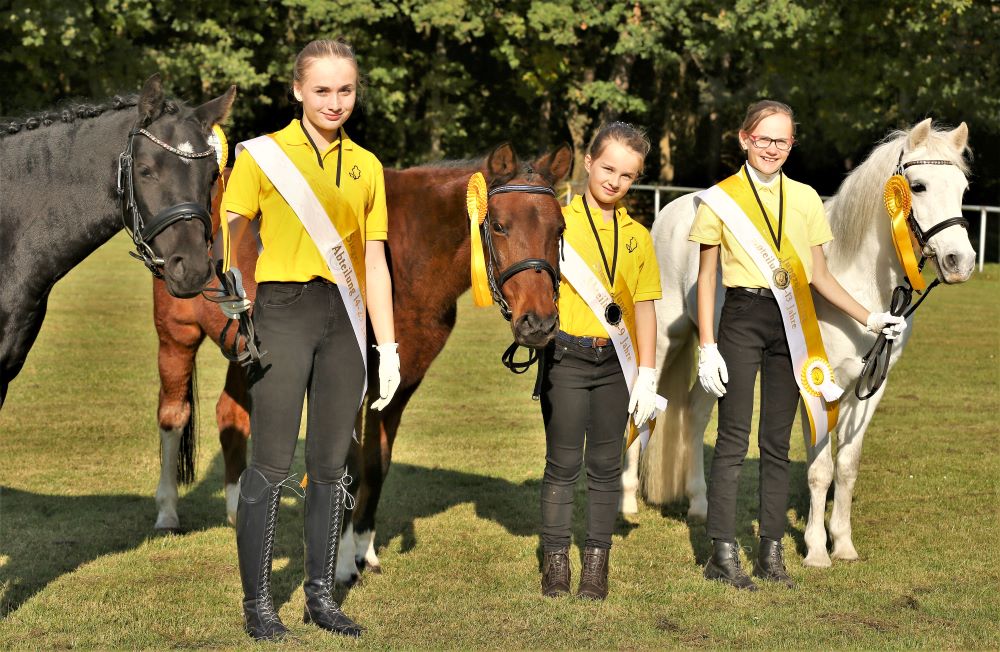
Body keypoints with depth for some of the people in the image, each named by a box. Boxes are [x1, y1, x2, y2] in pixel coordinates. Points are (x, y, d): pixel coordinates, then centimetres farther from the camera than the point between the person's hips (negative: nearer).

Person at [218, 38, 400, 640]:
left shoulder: (366, 165, 12)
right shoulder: (263, 154, -1)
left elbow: (374, 261, 13)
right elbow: (231, 242, -4)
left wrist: (388, 346, 9)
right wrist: (241, 310, -16)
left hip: (344, 318, 4)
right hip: (284, 312, -4)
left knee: (333, 464, 8)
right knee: (273, 463, -5)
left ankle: (322, 594, 16)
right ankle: (258, 602, 3)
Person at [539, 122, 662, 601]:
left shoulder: (638, 236, 10)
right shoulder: (559, 221, 1)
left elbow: (644, 308, 10)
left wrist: (647, 376, 4)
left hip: (616, 362, 3)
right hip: (566, 357, -3)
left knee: (606, 464, 6)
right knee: (563, 463, 0)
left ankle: (597, 562, 13)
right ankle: (555, 562, 7)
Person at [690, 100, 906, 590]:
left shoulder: (805, 198, 10)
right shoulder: (720, 199, 1)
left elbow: (820, 276, 14)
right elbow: (706, 278, 1)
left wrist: (869, 319, 7)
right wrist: (707, 347, -6)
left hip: (791, 324, 3)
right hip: (743, 318, -3)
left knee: (778, 442, 7)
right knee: (734, 439, -4)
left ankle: (771, 551, 13)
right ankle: (722, 554, 0)